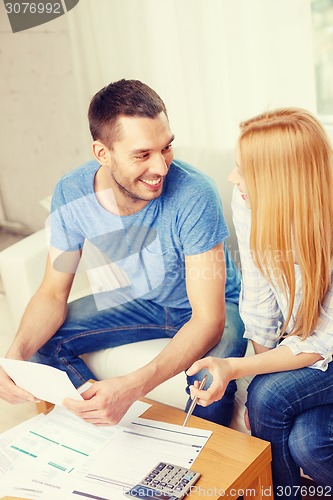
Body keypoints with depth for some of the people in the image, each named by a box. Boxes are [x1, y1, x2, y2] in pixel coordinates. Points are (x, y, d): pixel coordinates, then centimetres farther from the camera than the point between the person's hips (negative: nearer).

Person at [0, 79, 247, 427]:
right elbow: (53, 293, -10)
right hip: (137, 301, 4)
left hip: (213, 307, -4)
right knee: (41, 344, -10)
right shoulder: (71, 193, -20)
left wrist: (132, 387, -49)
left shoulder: (194, 195, -34)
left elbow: (209, 319, -34)